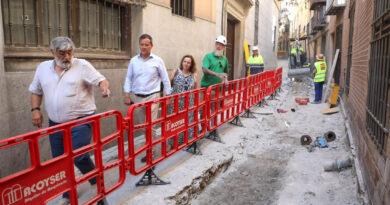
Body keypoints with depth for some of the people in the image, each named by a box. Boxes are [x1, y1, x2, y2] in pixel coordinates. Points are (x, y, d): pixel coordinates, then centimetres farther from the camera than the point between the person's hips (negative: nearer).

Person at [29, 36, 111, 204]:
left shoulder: (82, 65, -4)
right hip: (56, 124, 5)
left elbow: (100, 80, -7)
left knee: (79, 157, -13)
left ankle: (97, 183, 17)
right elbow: (36, 91, 20)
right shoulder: (43, 68, 10)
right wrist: (35, 109, 6)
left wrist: (104, 88, -29)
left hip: (80, 122, -5)